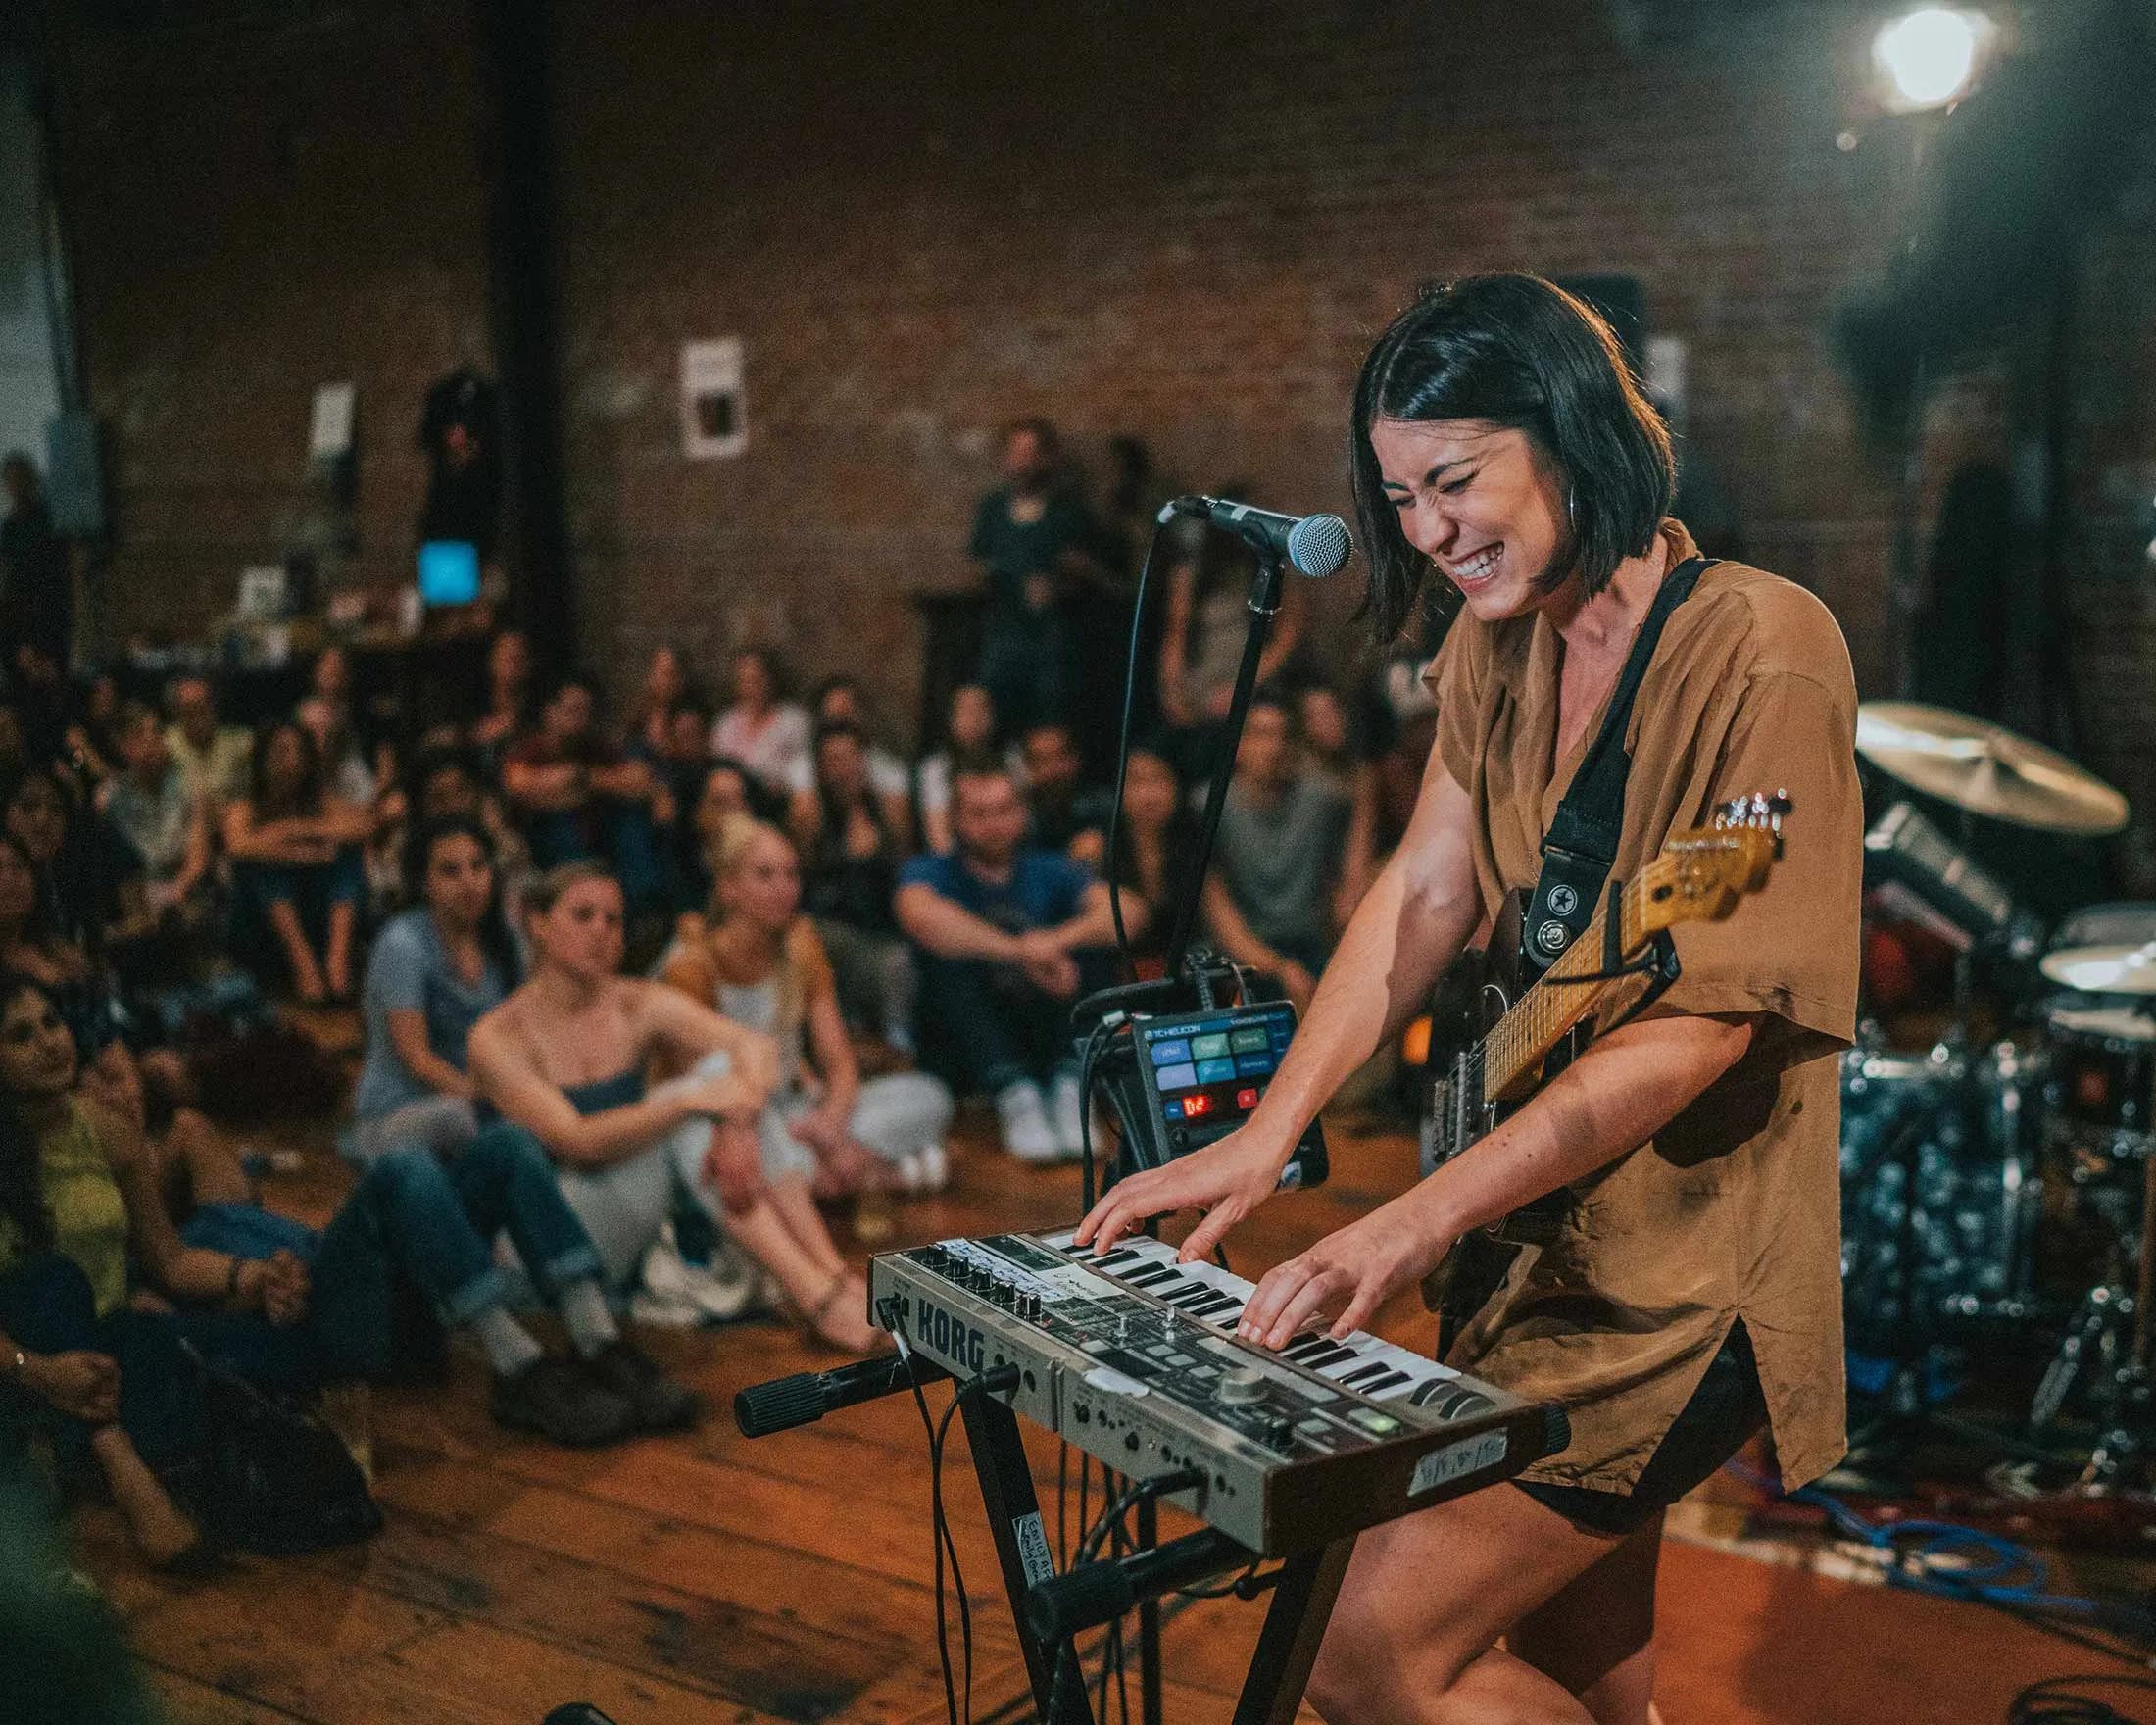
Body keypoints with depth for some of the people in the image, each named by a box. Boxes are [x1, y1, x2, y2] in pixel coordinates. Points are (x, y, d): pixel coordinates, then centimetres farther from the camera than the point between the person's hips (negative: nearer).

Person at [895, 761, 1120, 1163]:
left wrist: (1056, 941, -33)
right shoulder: (929, 871, 2)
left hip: (1047, 1038, 2)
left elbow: (1122, 912, -12)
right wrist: (1021, 952, -36)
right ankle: (1014, 1095, -40)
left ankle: (1069, 1085, -32)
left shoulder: (1048, 870, 8)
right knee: (948, 962, -26)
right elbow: (920, 914, -25)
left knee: (1089, 946, -16)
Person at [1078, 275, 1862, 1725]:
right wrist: (1269, 1132, -10)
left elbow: (1705, 1020, -24)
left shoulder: (1762, 652, -19)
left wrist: (1417, 1224, -30)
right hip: (1546, 1234, 8)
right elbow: (1427, 890, 2)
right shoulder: (1501, 644, 6)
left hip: (1682, 1267, -8)